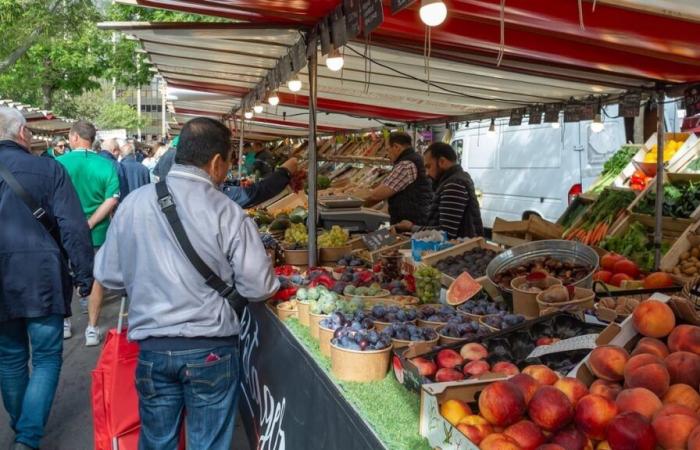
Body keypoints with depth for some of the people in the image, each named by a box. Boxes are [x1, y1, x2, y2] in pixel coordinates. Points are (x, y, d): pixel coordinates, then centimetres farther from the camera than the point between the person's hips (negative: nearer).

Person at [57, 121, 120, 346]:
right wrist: (89, 223, -13)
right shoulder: (106, 165, -9)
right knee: (96, 277, 10)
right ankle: (92, 329, 12)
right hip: (96, 231, 0)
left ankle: (62, 322, 32)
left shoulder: (58, 163, -10)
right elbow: (112, 200, -15)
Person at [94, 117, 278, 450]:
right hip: (210, 348, -3)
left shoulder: (133, 203, -4)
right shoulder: (227, 213, -15)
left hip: (152, 347, 3)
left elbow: (107, 274, 4)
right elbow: (258, 288, -12)